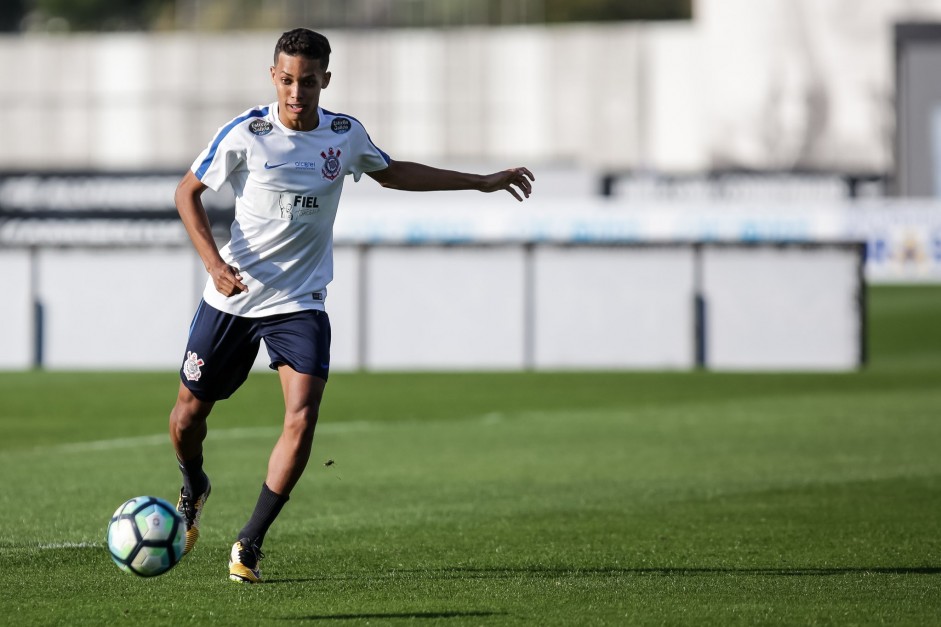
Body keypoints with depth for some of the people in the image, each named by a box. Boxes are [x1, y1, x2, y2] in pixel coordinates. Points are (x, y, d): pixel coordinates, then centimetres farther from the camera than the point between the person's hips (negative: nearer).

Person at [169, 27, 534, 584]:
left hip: (301, 303, 1)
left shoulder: (345, 134, -1)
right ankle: (194, 490, 42)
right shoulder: (245, 134, -12)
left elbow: (391, 173, 19)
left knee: (302, 419, -17)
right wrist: (214, 261, -16)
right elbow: (188, 192, -1)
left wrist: (482, 182, 19)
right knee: (188, 415, 7)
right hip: (232, 298, -1)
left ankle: (250, 544, -6)